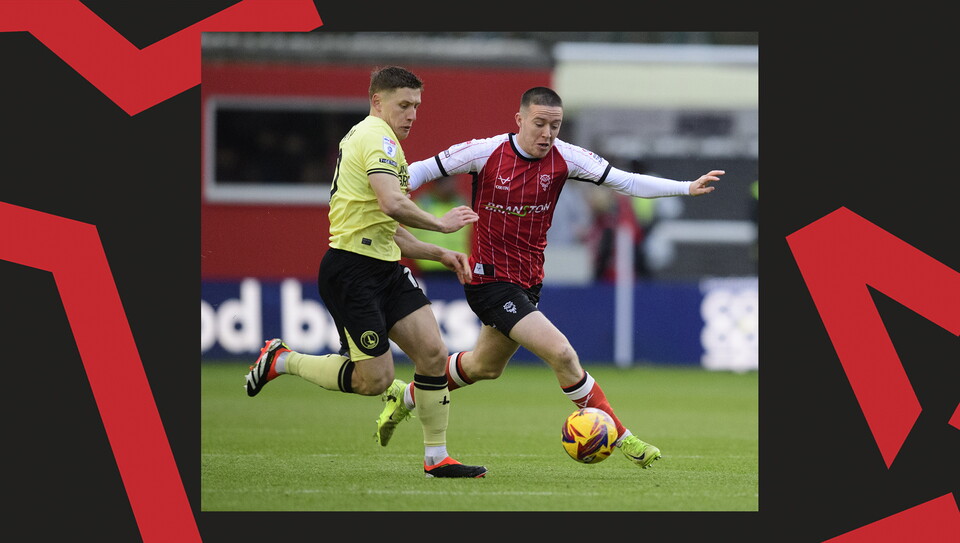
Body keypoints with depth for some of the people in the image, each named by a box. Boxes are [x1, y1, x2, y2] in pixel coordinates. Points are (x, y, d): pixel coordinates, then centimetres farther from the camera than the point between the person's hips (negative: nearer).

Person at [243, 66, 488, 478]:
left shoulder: (373, 139, 23)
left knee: (433, 352, -3)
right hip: (351, 270, -10)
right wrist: (441, 223, -13)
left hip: (383, 267, 10)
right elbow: (392, 204, -26)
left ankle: (436, 458, 2)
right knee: (375, 379, -8)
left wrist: (440, 254, 17)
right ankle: (282, 360, 12)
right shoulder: (377, 136, -10)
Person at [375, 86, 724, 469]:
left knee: (484, 366, 25)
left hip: (528, 281, 7)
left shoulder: (564, 158, -7)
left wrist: (687, 188, -18)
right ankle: (619, 437, -9)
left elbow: (625, 182, -8)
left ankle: (408, 397, 47)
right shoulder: (486, 153, -16)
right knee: (561, 353, -18)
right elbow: (423, 170, -6)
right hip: (490, 278, -7)